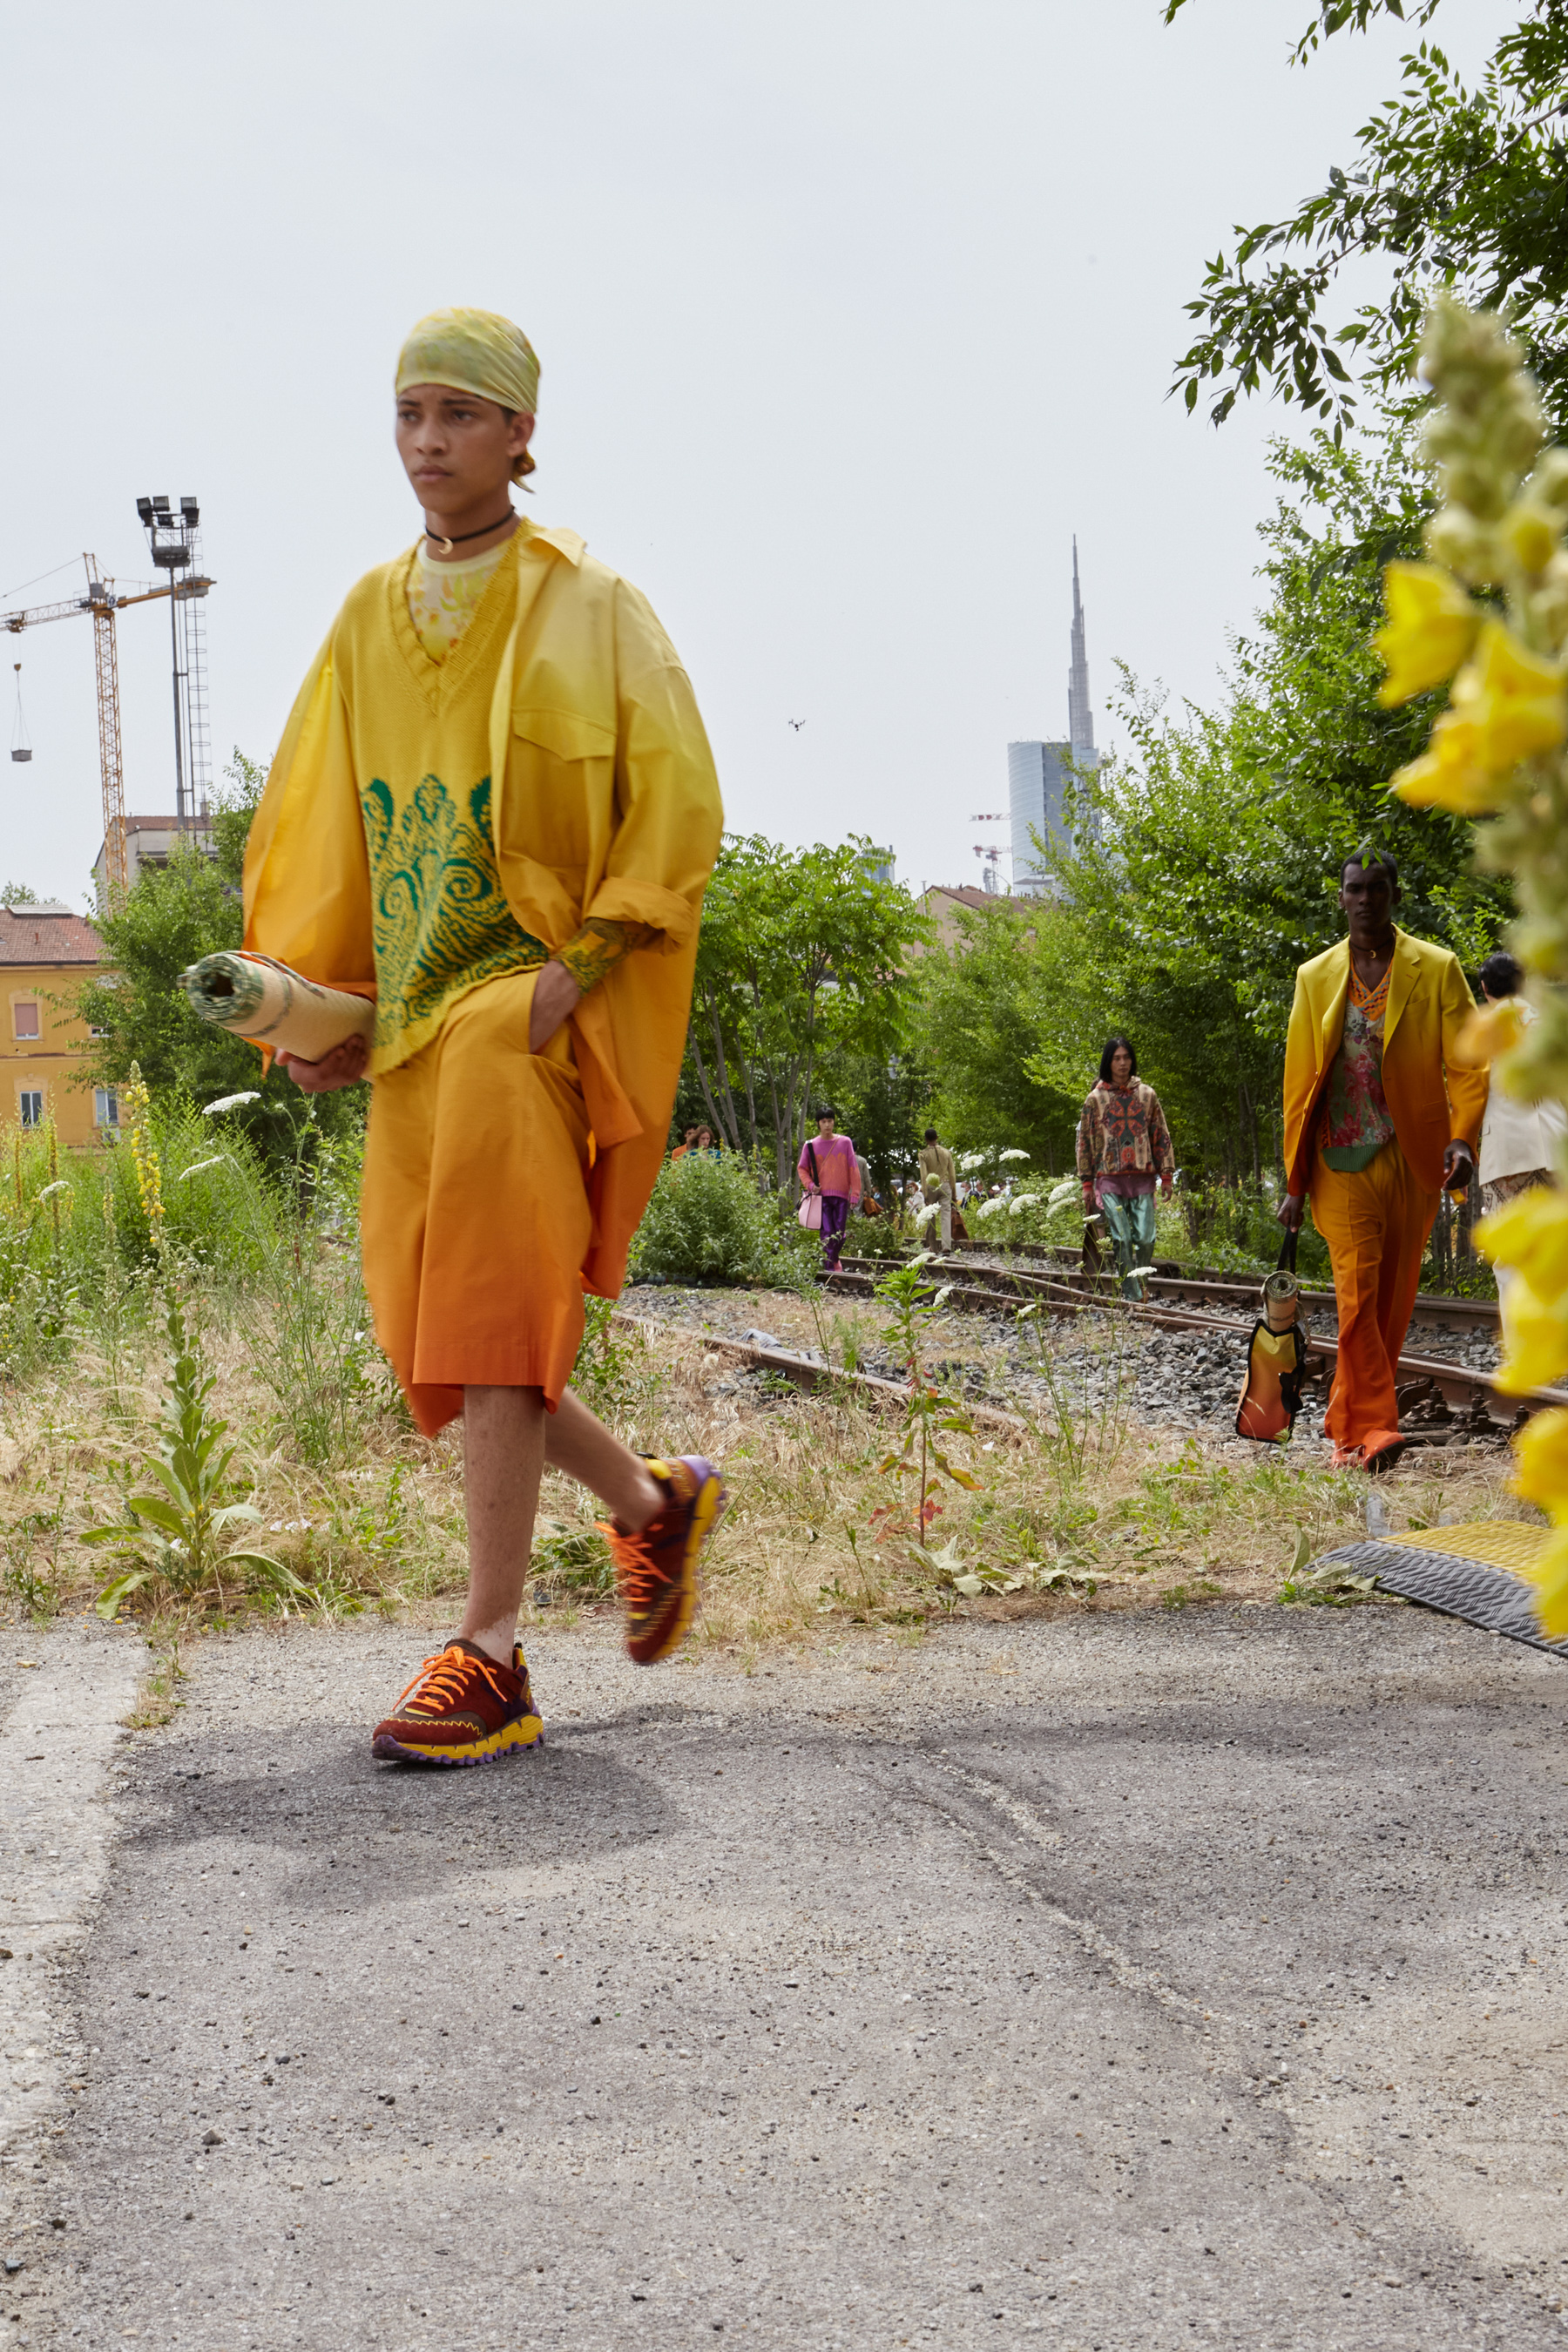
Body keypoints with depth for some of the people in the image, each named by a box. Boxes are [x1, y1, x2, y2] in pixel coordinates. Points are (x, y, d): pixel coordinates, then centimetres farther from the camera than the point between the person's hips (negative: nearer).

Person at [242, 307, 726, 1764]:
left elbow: (677, 808, -6)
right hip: (413, 1009, 6)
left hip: (540, 1001, -6)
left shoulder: (587, 606, 1)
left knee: (492, 1314, -18)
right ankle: (653, 1504, 27)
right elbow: (313, 823, 19)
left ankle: (489, 1659, -16)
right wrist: (309, 1001, 8)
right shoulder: (370, 618, 16)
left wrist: (581, 966, -16)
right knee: (433, 1336, 6)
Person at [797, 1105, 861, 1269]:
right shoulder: (810, 1145, 5)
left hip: (841, 1195, 1)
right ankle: (828, 1267, -7)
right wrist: (810, 1185, -5)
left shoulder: (845, 1142, 4)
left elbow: (853, 1169, 5)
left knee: (839, 1234, 2)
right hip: (822, 1195, -1)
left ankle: (834, 1258, 27)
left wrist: (855, 1194, -1)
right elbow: (802, 1169, 13)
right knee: (827, 1233, -9)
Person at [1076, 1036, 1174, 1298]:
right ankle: (1132, 1297, -7)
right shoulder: (1095, 1098, 7)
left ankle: (1140, 1288, 11)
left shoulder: (1146, 1095, 10)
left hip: (1142, 1176, 1)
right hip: (1110, 1178, -1)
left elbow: (1161, 1136, 12)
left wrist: (1166, 1175, 5)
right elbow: (1084, 1141, 8)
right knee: (1121, 1239, -9)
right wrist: (1087, 1184, 4)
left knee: (1146, 1239, -6)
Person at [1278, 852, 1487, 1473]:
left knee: (1394, 1295, 6)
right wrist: (1294, 1182, 6)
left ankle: (1347, 1423, 20)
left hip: (1413, 1157, 0)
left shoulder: (1437, 970, 3)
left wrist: (1463, 1137, -20)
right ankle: (1372, 1428, -14)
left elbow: (1466, 1063, -1)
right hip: (1343, 1158, 0)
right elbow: (1299, 1081, 9)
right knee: (1357, 1288, -13)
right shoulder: (1315, 977, 8)